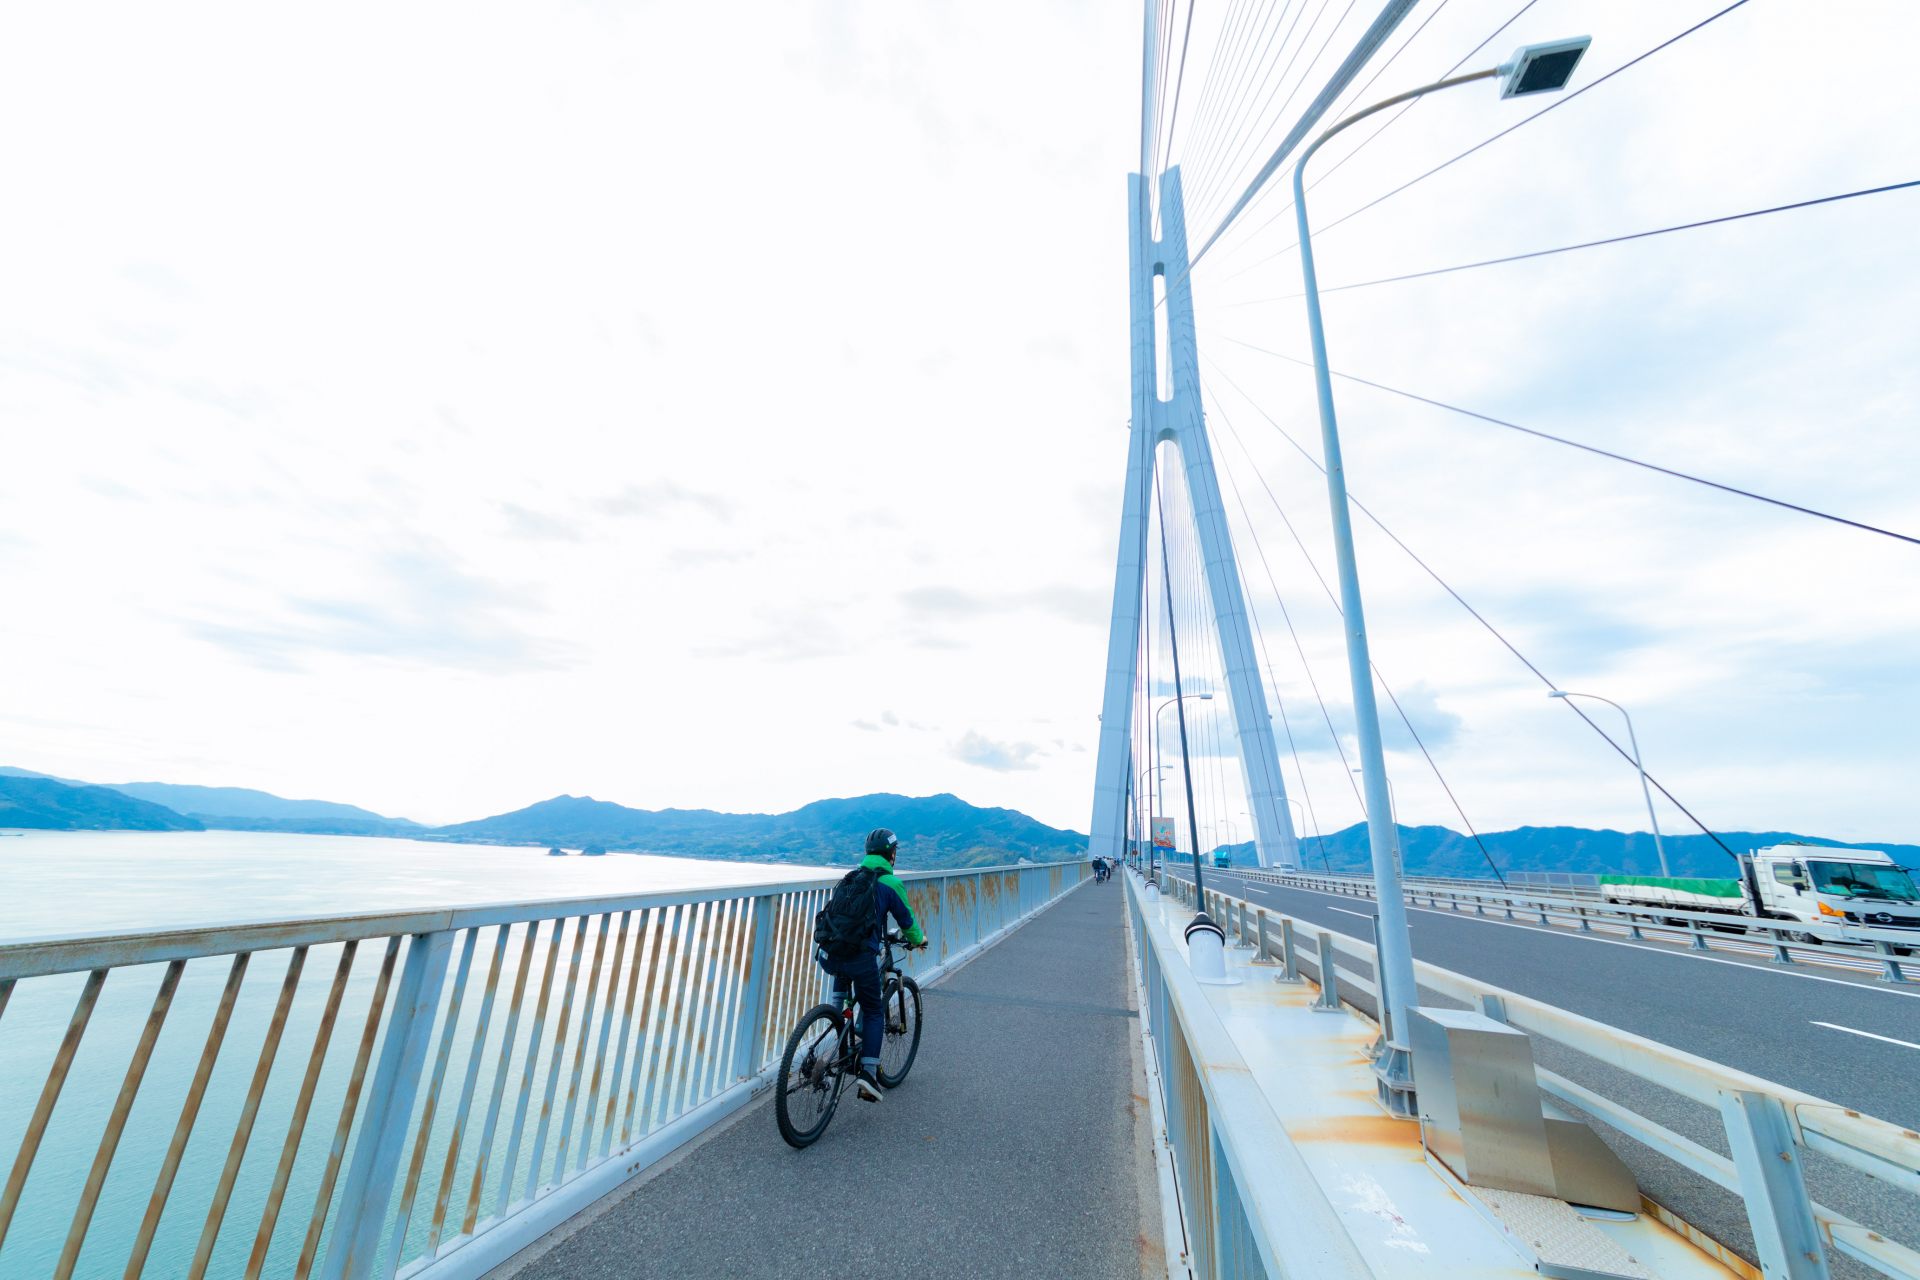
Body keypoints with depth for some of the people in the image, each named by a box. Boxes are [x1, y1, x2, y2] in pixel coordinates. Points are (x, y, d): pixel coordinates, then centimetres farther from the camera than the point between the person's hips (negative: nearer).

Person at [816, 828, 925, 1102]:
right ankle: (868, 1073, 6)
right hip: (862, 957, -5)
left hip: (829, 955, 5)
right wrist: (919, 940, 29)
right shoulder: (890, 882, -1)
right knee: (874, 1012, 14)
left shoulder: (850, 876, 16)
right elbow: (906, 921, 7)